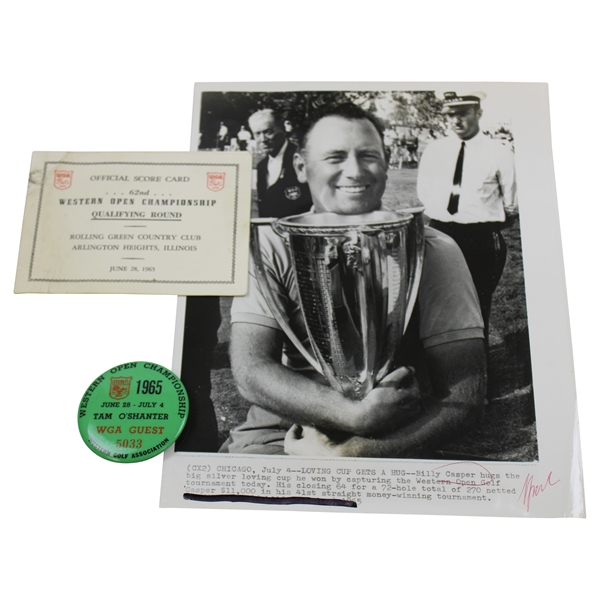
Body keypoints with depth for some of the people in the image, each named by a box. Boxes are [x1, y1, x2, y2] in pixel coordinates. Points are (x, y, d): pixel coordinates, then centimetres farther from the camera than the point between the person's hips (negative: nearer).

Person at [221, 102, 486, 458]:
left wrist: (351, 453, -19)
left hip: (387, 445, 0)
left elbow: (465, 397, -7)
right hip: (277, 433, 1)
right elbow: (250, 370, -10)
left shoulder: (432, 252, -3)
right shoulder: (270, 247, 1)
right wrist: (356, 415, -23)